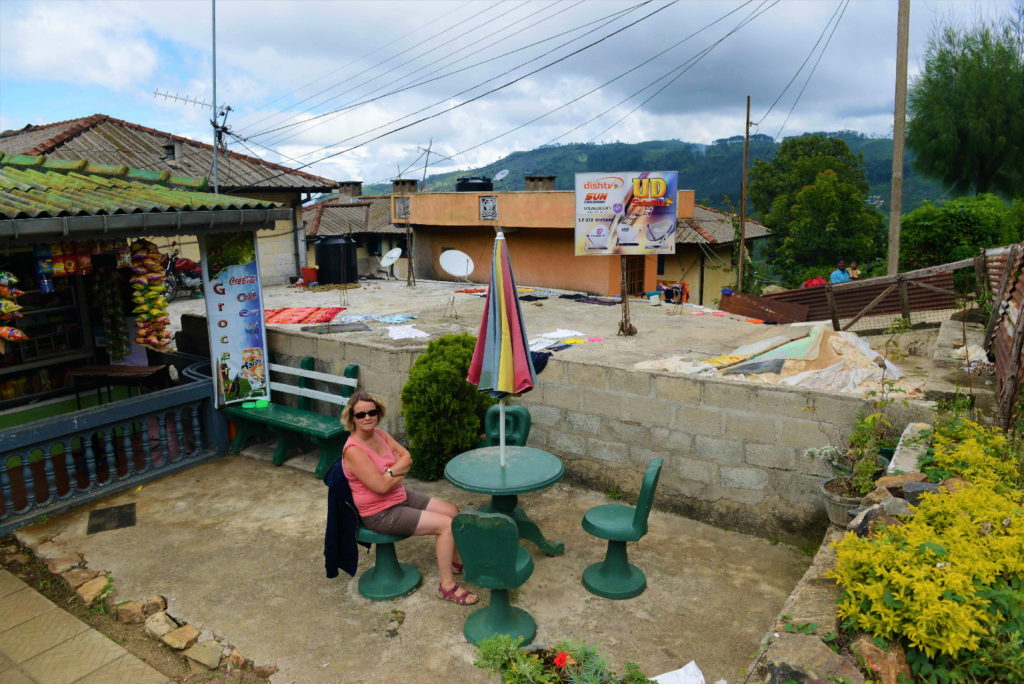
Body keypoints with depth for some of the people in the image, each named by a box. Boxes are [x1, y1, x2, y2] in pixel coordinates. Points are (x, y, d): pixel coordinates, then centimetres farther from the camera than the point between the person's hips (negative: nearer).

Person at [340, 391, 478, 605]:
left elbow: (407, 458, -3)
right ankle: (447, 586, -4)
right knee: (447, 525, -15)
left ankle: (454, 560, 33)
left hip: (402, 496, 9)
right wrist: (400, 472, -9)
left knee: (452, 511, 12)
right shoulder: (354, 450, -25)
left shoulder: (379, 434, 0)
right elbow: (381, 486, -28)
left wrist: (390, 471, -22)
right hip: (381, 513, -9)